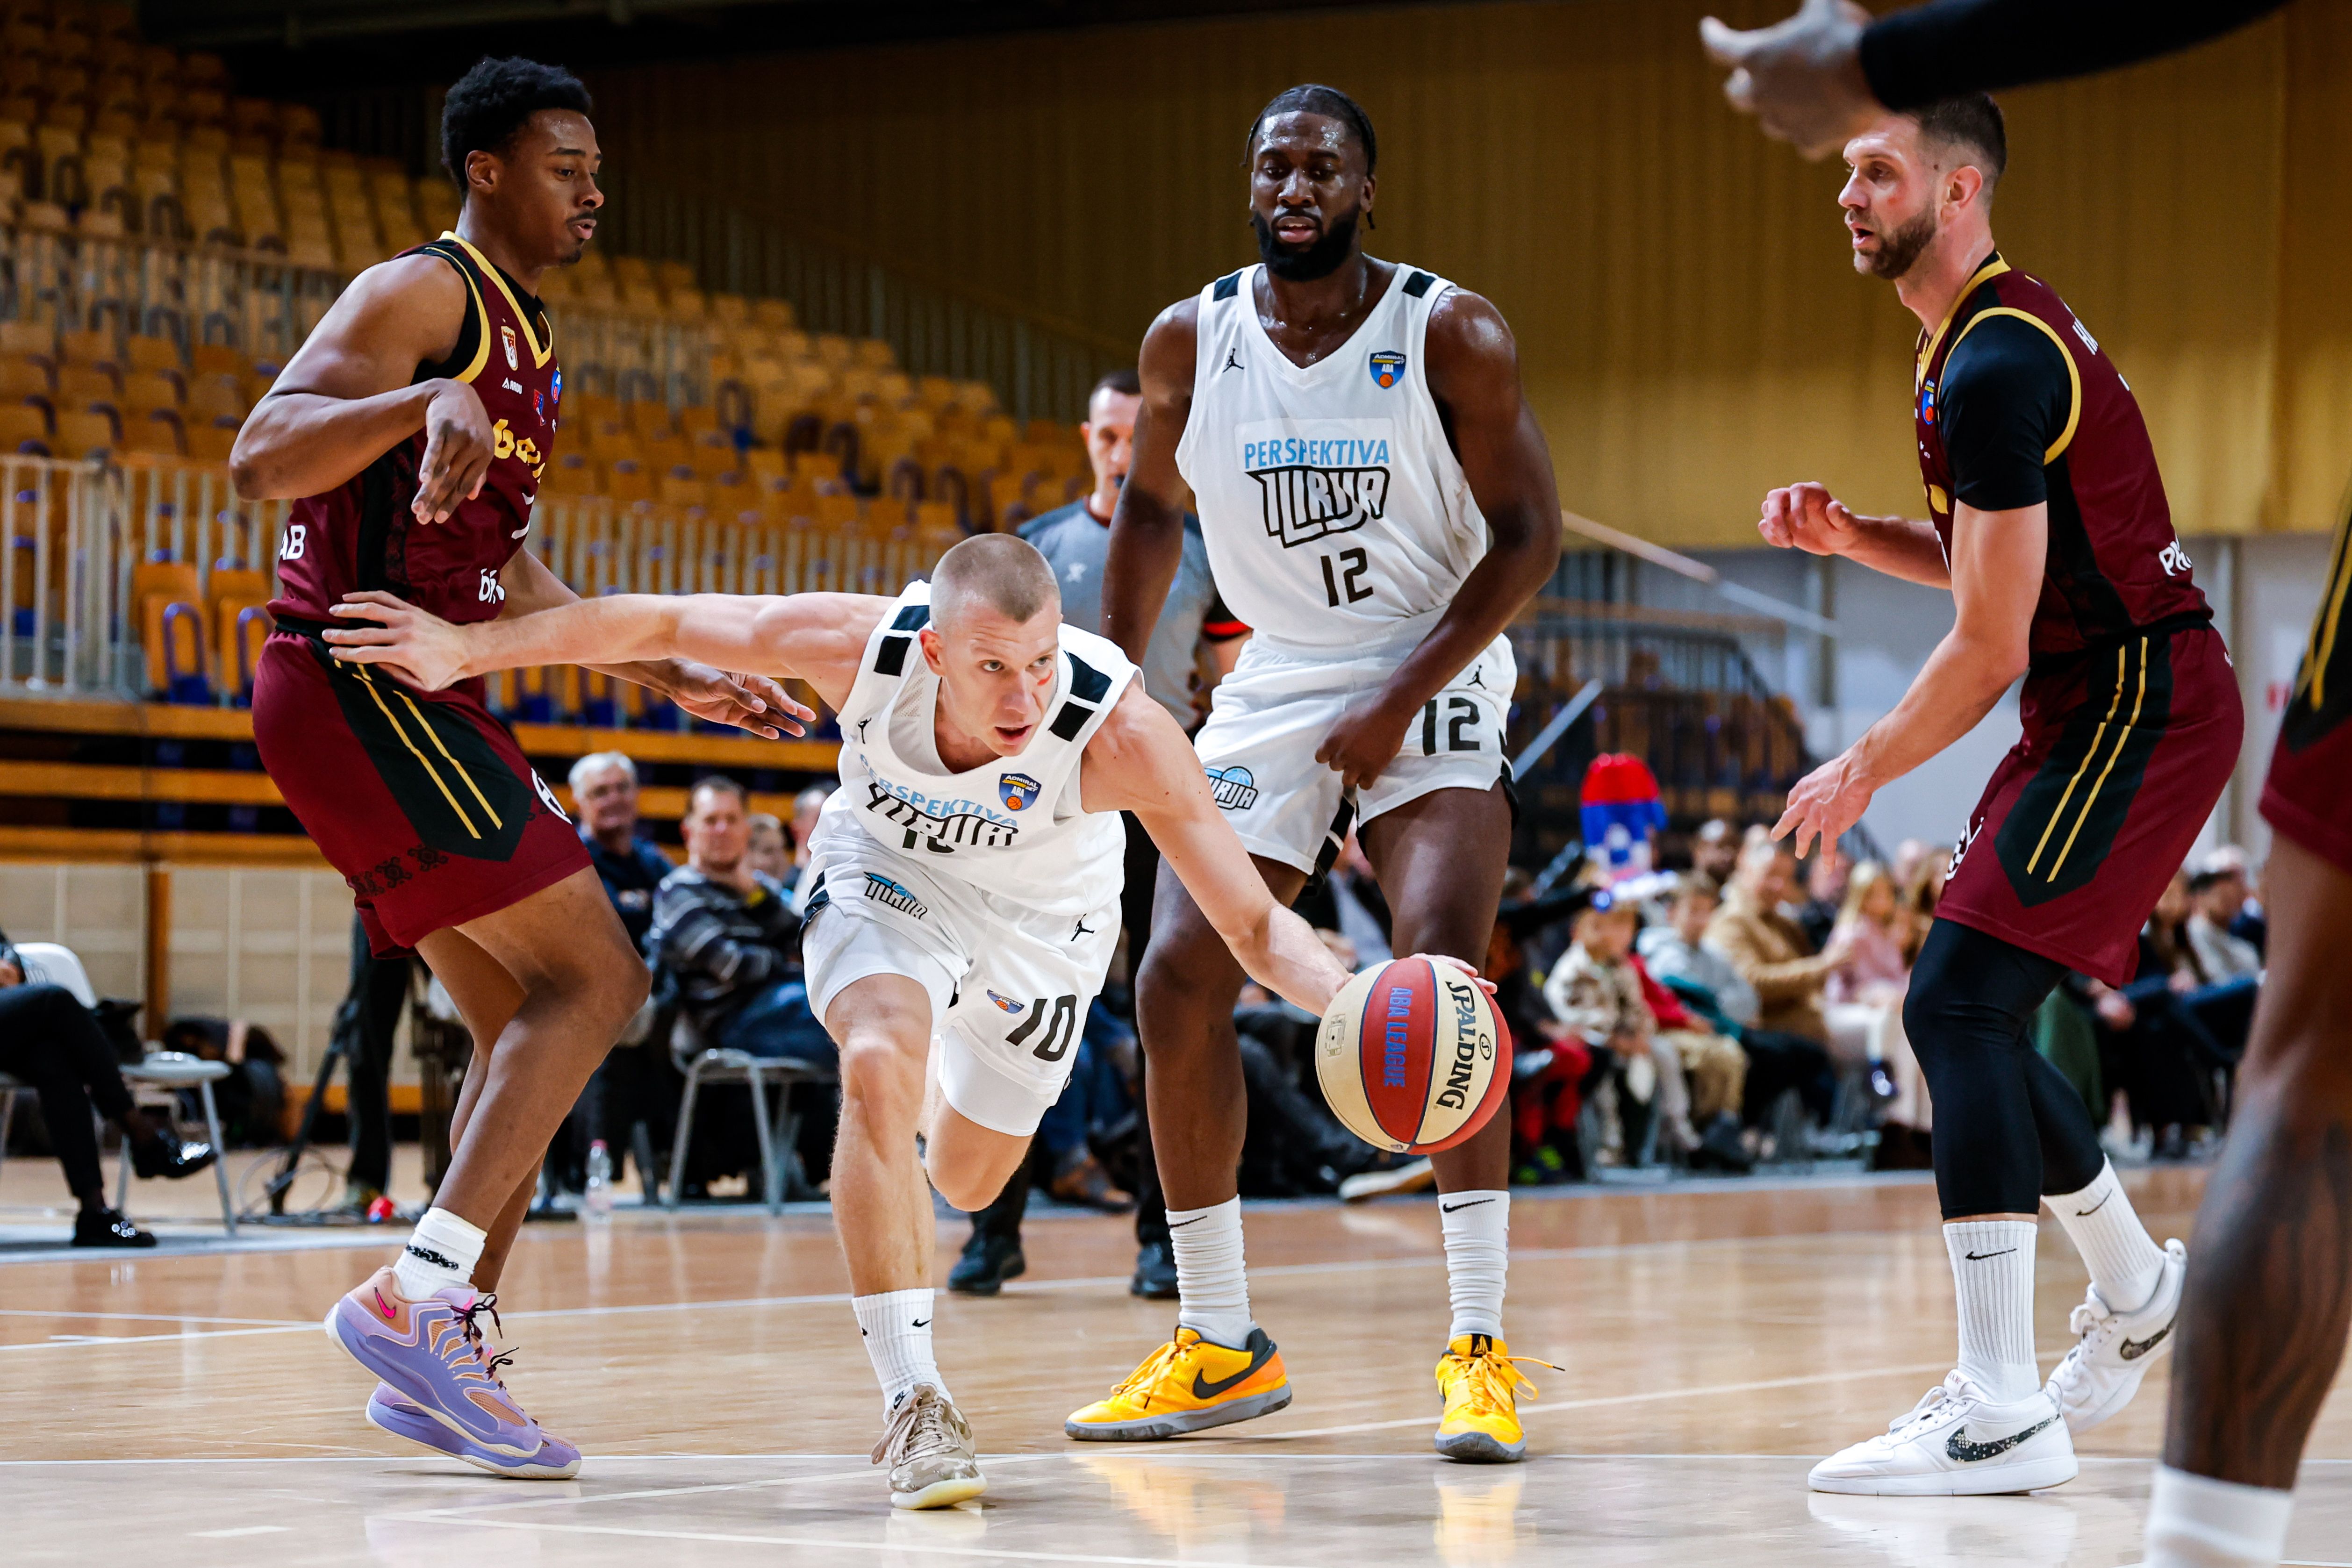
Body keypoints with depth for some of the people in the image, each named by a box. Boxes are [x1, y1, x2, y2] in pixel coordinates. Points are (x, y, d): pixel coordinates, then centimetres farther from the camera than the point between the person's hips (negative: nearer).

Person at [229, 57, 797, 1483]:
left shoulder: (526, 348, 22)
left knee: (530, 1020, 10)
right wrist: (428, 401, -38)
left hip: (420, 697, 10)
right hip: (356, 681, -10)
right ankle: (414, 1296, -20)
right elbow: (261, 457, -23)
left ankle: (446, 1355, 10)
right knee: (594, 977, -15)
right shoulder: (424, 297, -9)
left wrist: (675, 677, 27)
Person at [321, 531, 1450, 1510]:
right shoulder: (861, 645, -37)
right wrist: (468, 647, -23)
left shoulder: (1123, 734, -40)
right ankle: (911, 1400, -26)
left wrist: (1357, 1000, -56)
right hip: (889, 869, -1)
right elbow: (656, 623, -22)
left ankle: (939, 1061, 57)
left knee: (966, 1177, 18)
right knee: (879, 1071, -31)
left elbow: (1256, 925, -36)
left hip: (1039, 915, 1)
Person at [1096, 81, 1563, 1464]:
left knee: (1441, 970, -24)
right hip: (1275, 687, 4)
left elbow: (1529, 536, -12)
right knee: (1179, 983, -4)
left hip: (1431, 681, -4)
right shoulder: (1192, 341, -3)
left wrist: (1400, 698, -19)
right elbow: (1154, 509, 15)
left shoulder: (1452, 337, -13)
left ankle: (1481, 1346, -19)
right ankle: (1215, 1341, 11)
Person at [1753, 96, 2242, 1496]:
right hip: (2107, 709, 10)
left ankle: (2003, 1414, -21)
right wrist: (1850, 538, 7)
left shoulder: (1994, 369, -20)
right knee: (1972, 1019, 15)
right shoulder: (1996, 336, 14)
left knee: (1961, 1004, -19)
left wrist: (1861, 774, -7)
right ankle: (2138, 1290, 35)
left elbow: (1991, 645, -19)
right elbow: (1993, 564, 24)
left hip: (2138, 713, -10)